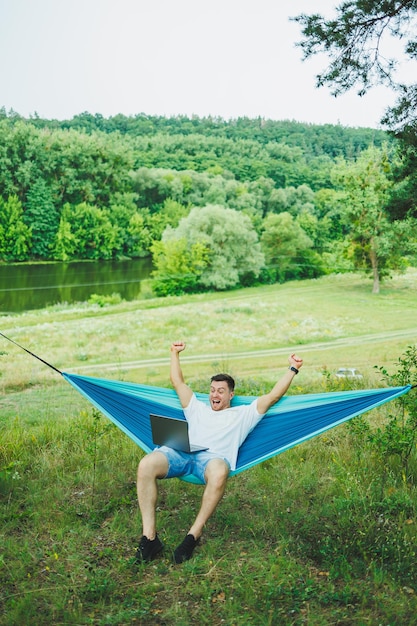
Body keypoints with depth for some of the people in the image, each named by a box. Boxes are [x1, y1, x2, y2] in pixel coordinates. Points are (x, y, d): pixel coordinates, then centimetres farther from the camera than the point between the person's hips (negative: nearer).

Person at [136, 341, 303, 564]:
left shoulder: (243, 414, 27)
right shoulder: (197, 408, 36)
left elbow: (273, 396, 23)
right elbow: (178, 382, 39)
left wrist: (292, 369, 20)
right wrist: (174, 353, 40)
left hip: (213, 457, -2)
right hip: (181, 452, 3)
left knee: (219, 473, -43)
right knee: (146, 465, -30)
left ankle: (194, 535, -26)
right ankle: (149, 536, -25)